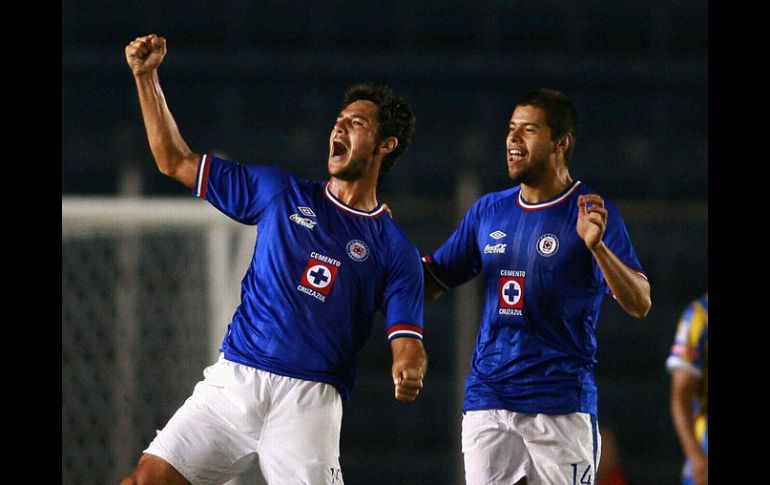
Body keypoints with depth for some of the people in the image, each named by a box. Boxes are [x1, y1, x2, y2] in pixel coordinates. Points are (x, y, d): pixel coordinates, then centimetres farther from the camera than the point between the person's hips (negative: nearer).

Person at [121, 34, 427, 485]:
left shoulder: (395, 250, 5)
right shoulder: (281, 194, 13)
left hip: (307, 401, -3)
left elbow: (408, 344, -1)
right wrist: (147, 76, 11)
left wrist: (408, 373, -26)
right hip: (232, 380, 3)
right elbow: (177, 162, 18)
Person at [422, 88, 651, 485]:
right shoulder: (489, 211, 12)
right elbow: (430, 283, 19)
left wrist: (596, 245, -29)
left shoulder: (591, 213, -4)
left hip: (562, 403, -5)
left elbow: (639, 304, -13)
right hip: (487, 400, 5)